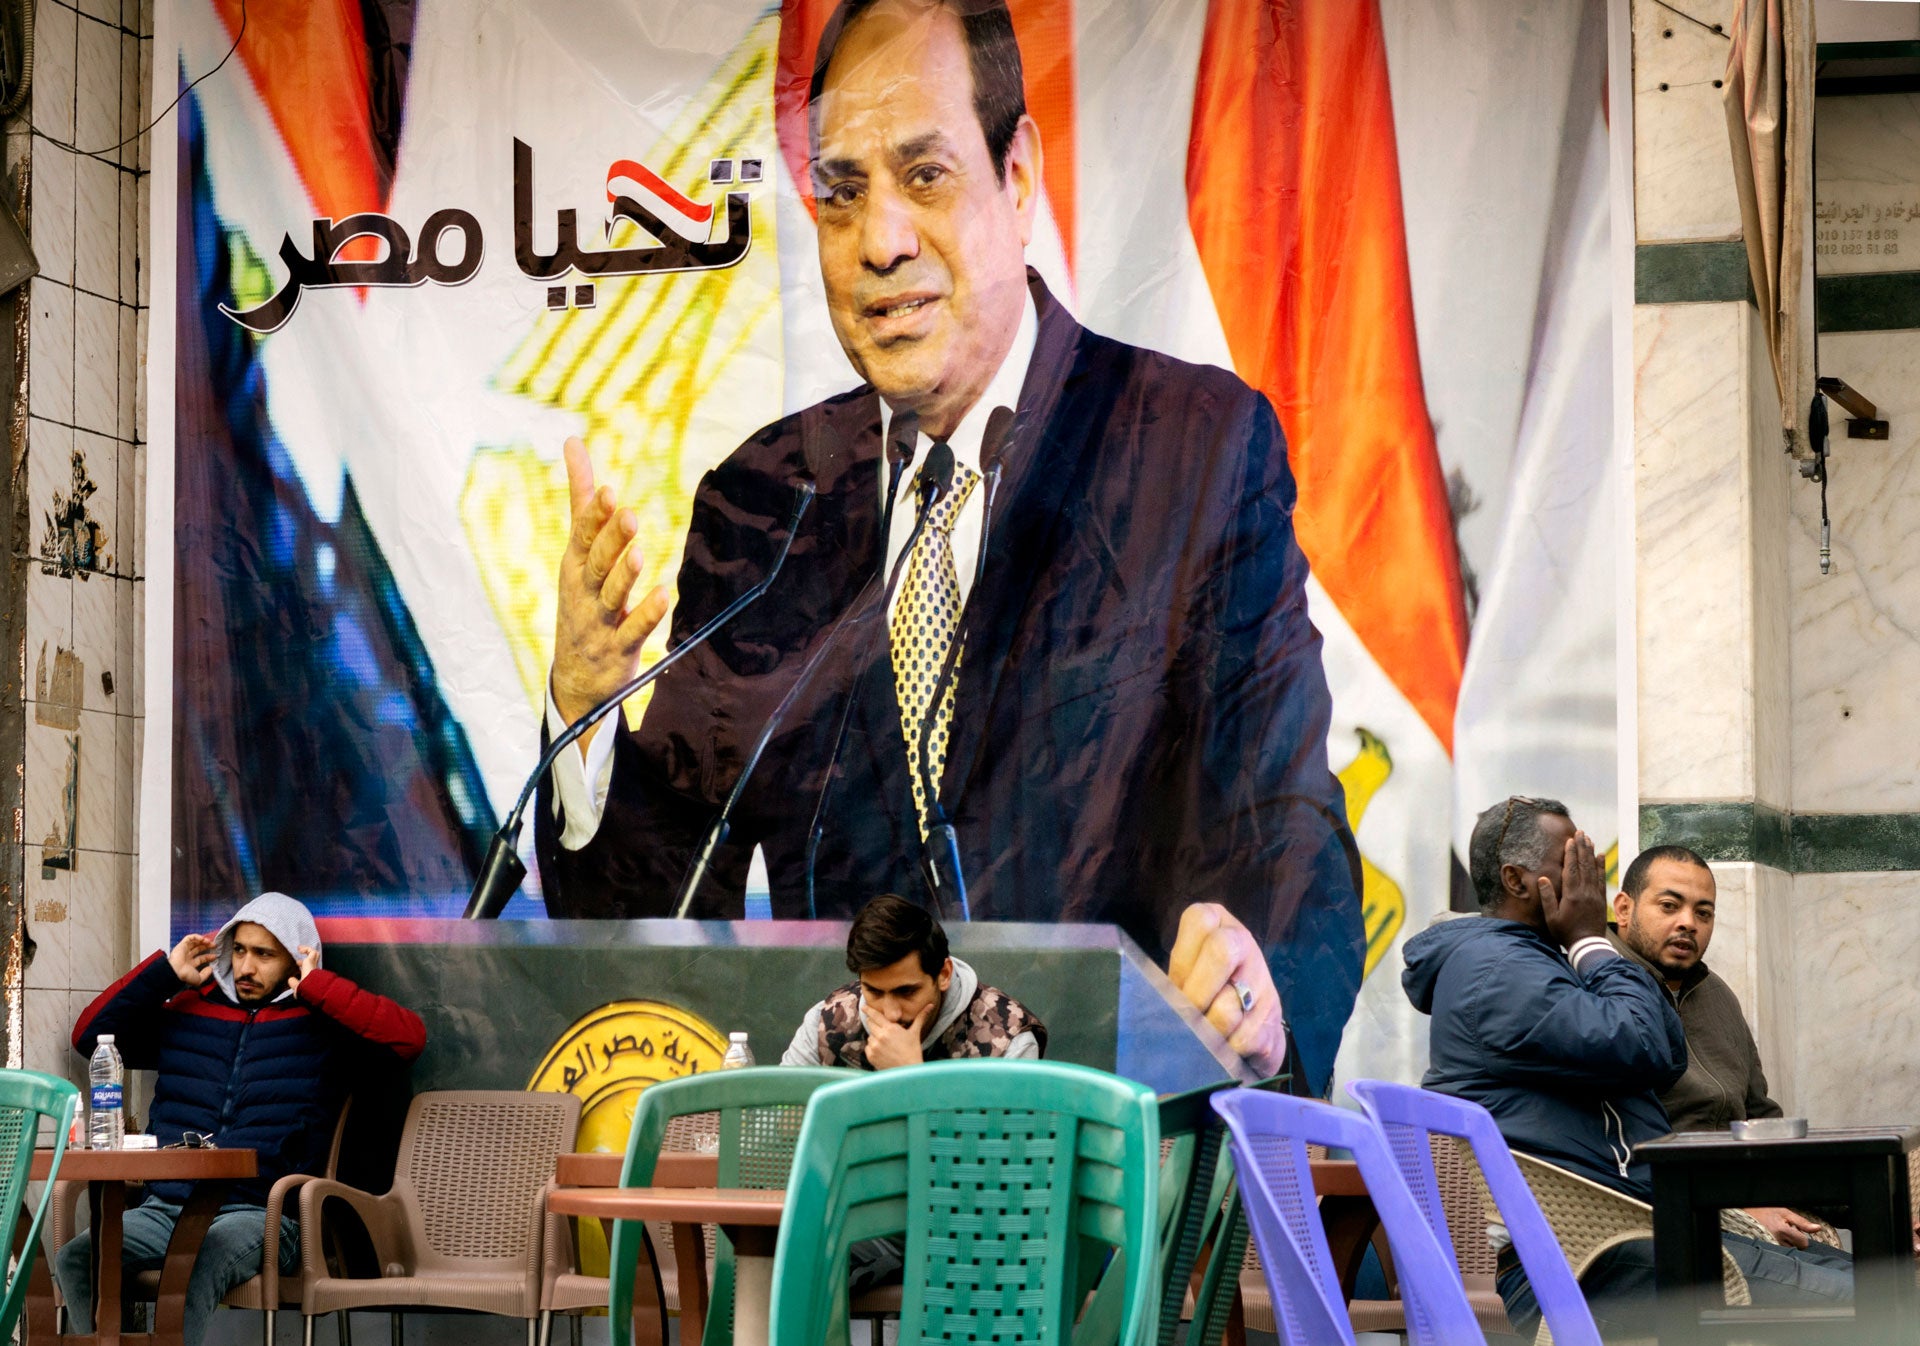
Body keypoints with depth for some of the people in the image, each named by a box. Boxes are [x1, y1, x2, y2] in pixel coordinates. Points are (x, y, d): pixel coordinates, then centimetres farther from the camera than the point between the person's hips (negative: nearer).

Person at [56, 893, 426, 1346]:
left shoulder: (323, 1024, 8)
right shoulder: (188, 1011, 21)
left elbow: (409, 1036, -9)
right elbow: (90, 1036, 22)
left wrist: (318, 987, -4)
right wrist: (165, 972, 15)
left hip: (260, 1214, -5)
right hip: (165, 1208, 5)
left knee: (202, 1260, -40)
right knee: (75, 1258, -24)